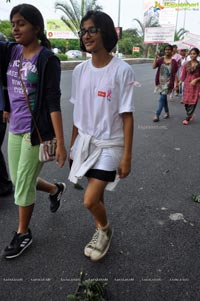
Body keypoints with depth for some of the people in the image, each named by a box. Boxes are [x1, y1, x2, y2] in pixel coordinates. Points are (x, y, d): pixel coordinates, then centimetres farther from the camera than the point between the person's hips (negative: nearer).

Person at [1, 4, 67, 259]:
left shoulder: (47, 59, -12)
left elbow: (53, 102, -17)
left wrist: (60, 143, -19)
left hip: (36, 131, -7)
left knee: (23, 184, 3)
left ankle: (23, 234, 27)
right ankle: (56, 189, 45)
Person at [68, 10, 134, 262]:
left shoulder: (122, 70, -13)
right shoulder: (80, 70, 2)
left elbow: (127, 116, -11)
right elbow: (78, 113, 8)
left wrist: (127, 156, -11)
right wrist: (72, 145, 12)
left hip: (109, 145, -4)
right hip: (85, 142, 5)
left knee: (90, 200, -9)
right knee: (97, 196, 16)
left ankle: (105, 230, 25)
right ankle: (101, 231, 43)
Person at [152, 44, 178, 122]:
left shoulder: (173, 62, -5)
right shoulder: (160, 59, 1)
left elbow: (175, 74, -4)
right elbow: (153, 67, -13)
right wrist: (156, 57, -21)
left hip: (168, 82, -3)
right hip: (160, 82, 4)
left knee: (162, 98, -8)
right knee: (164, 98, 15)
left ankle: (157, 115, -4)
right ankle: (167, 112, 33)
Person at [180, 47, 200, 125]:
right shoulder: (186, 65, 3)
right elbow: (183, 76, 4)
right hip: (187, 84, 3)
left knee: (193, 102, -4)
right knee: (186, 102, 5)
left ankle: (187, 119, 2)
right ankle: (190, 115, 28)